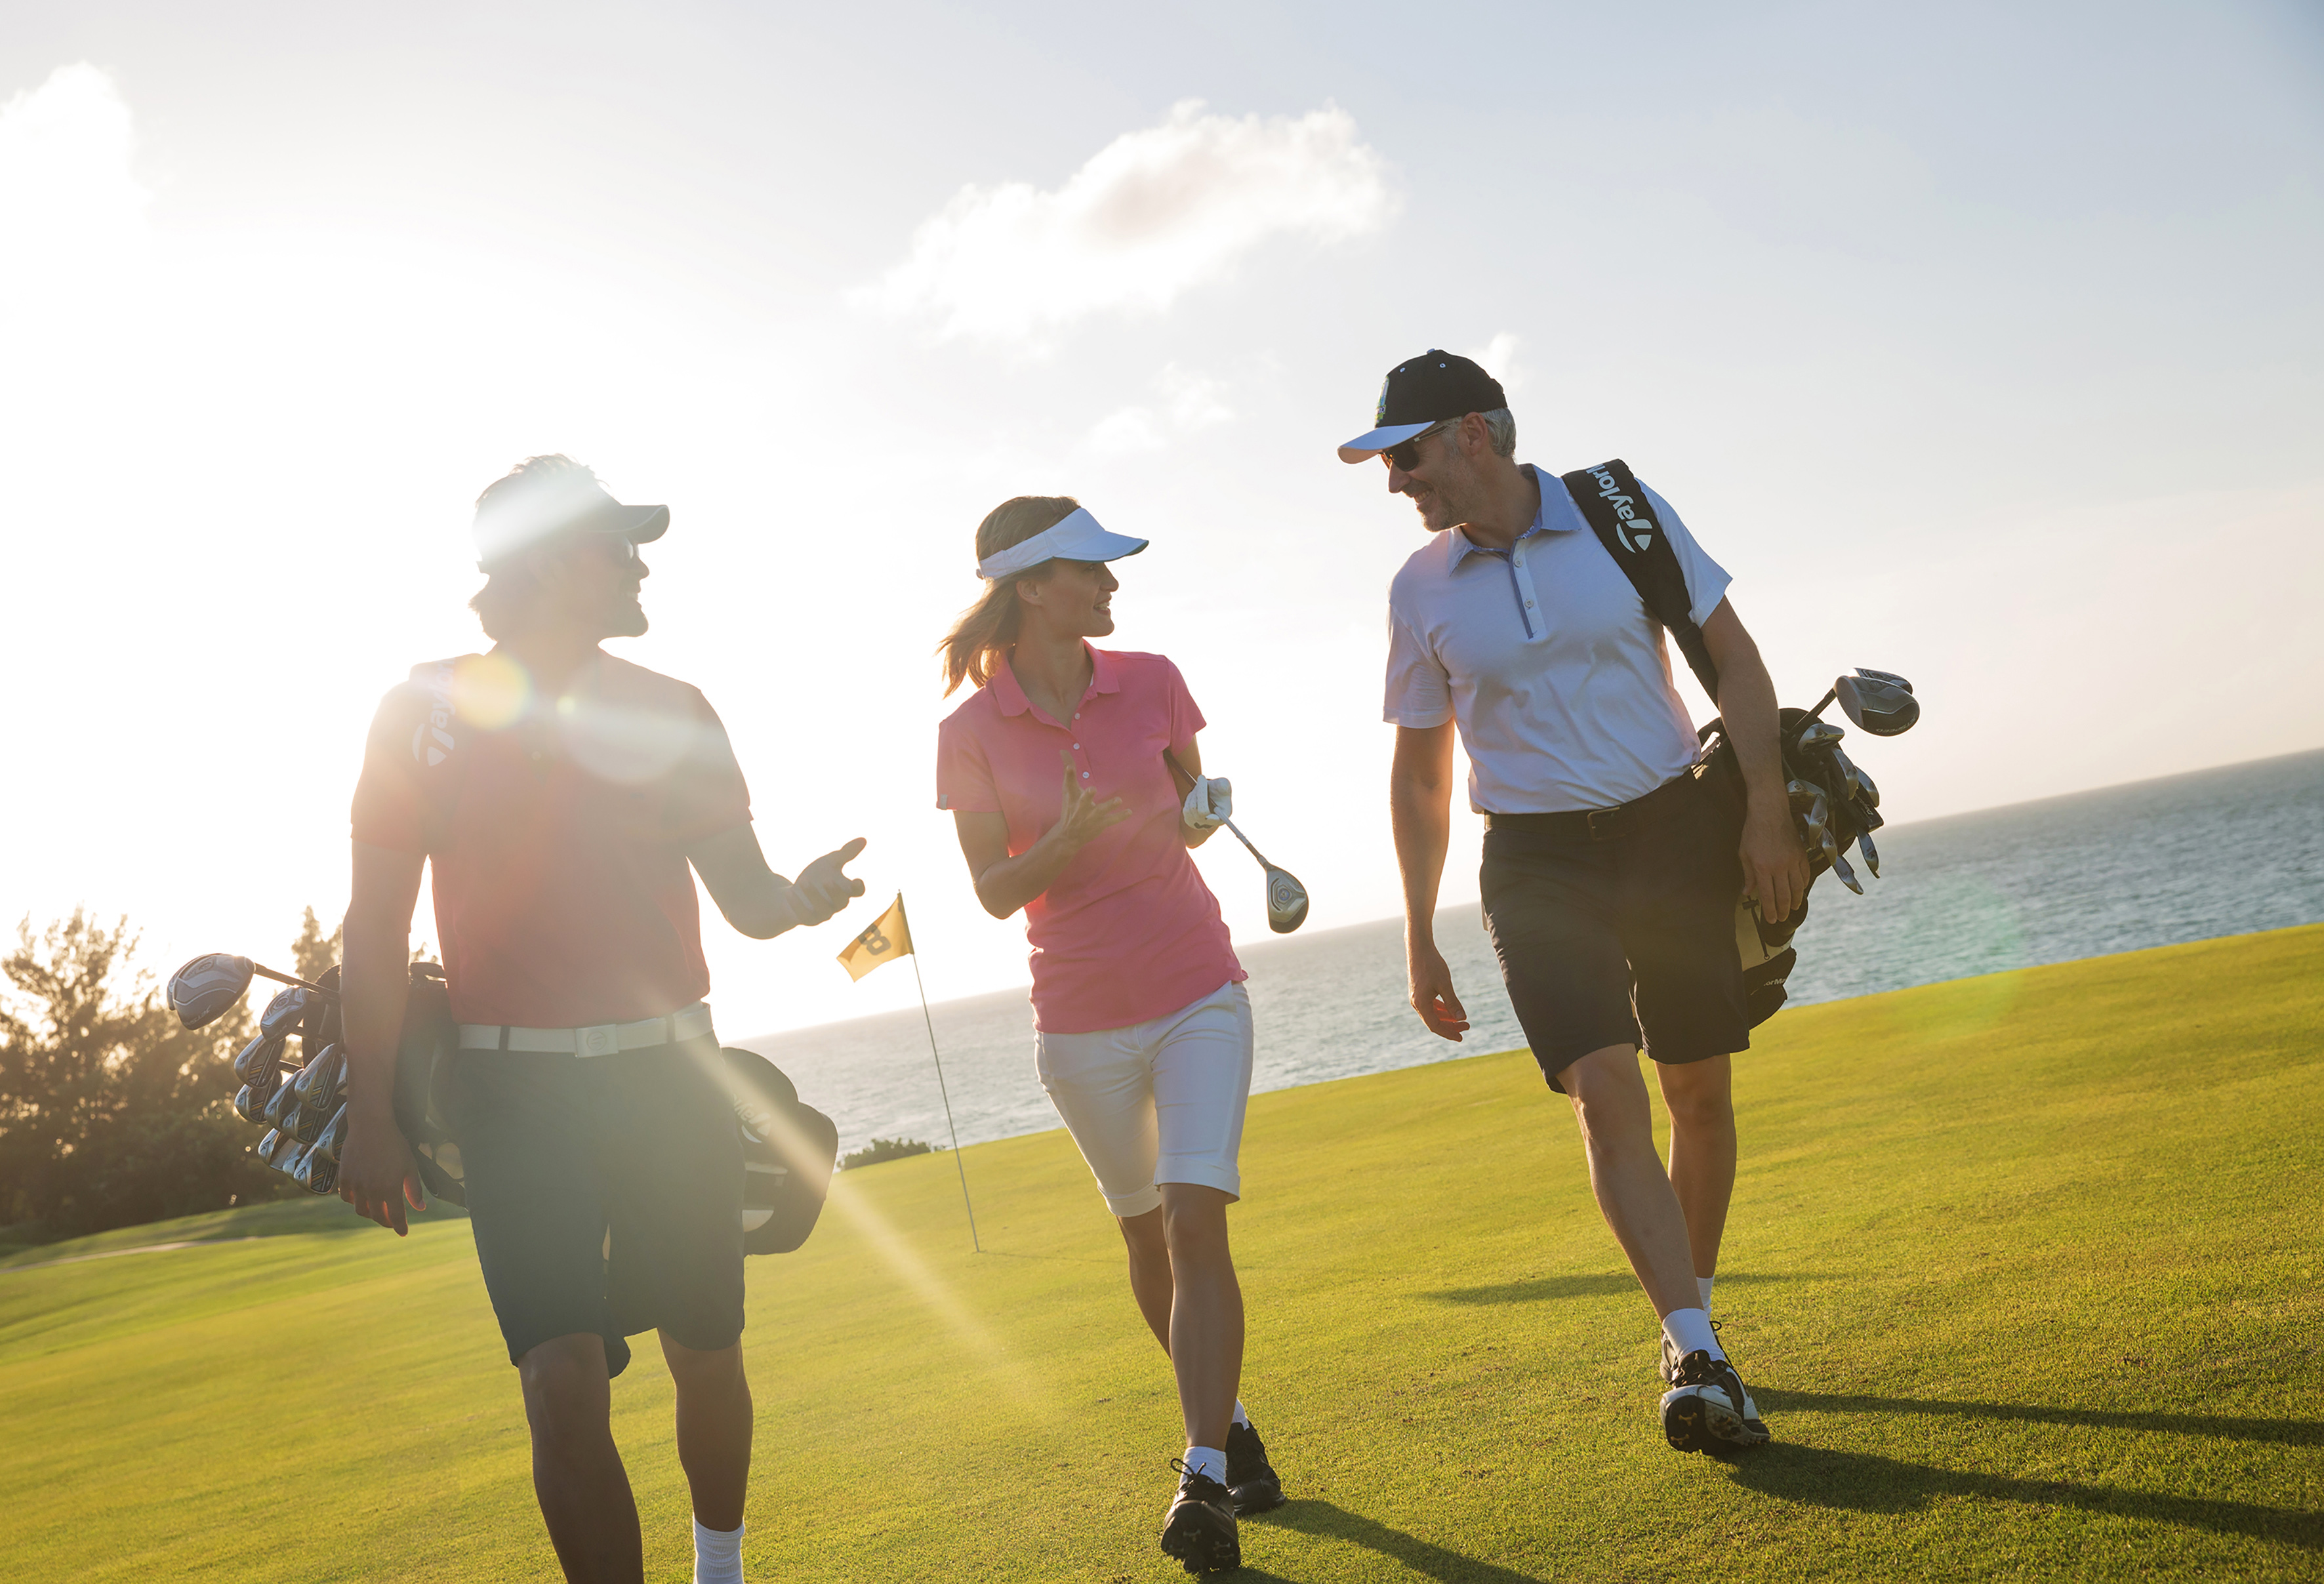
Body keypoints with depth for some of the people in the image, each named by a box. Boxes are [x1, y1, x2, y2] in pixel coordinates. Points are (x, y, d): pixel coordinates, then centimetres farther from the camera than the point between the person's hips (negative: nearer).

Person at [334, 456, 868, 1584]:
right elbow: (377, 921, 2)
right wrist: (371, 1116, -3)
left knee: (704, 1356, 11)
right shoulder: (427, 709, 1)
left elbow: (745, 899, 7)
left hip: (669, 1075, 3)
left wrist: (799, 898, -18)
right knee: (564, 1387, -13)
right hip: (516, 1087, -2)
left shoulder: (669, 712, 7)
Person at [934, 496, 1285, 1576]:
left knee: (1196, 1220, -15)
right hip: (1081, 1022, 0)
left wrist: (1200, 813, -9)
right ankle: (1229, 1425, 35)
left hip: (1197, 994, 0)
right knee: (1146, 1236, 14)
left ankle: (1205, 1483, -14)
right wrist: (1067, 838, -25)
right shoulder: (971, 732, -7)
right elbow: (996, 893, -6)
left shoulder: (1150, 681, -1)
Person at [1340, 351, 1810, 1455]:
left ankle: (1694, 1327, 24)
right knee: (1605, 1095, -17)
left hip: (1675, 827, 0)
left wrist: (1766, 815, -6)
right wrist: (1419, 940, 8)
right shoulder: (1421, 591, 2)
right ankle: (1698, 1359, -18)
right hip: (1538, 860, 0)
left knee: (1700, 1093, 6)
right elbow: (1419, 775, 9)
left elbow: (1732, 656, 3)